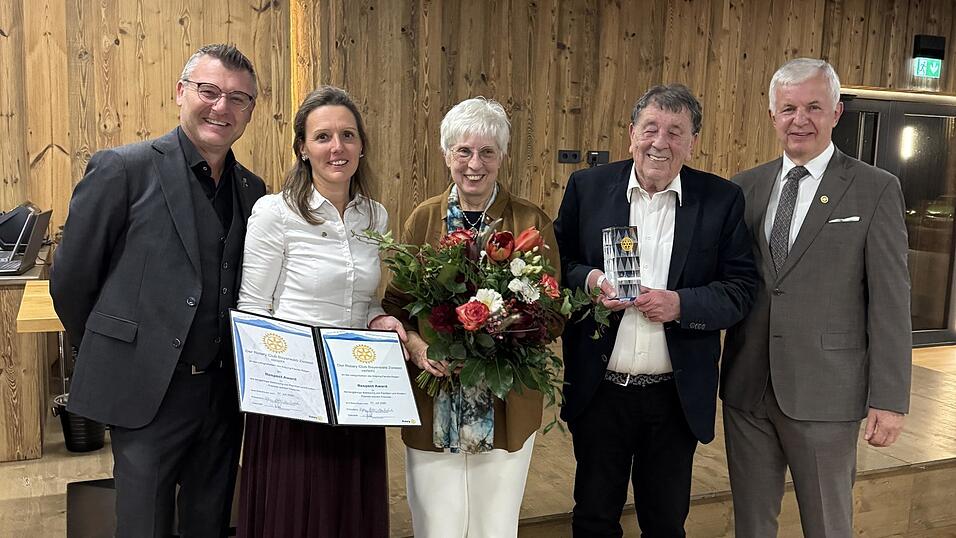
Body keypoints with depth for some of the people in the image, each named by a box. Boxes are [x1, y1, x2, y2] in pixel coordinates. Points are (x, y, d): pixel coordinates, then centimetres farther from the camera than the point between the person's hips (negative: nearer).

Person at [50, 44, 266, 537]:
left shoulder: (253, 191, 6)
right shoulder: (123, 169, -10)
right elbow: (70, 278, -5)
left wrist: (239, 364, 10)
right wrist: (110, 357, 5)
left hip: (225, 390, 5)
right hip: (148, 390, -4)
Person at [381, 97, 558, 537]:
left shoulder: (532, 222, -2)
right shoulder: (422, 219, 3)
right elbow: (395, 304, 5)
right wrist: (416, 345, -14)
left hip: (506, 405, -1)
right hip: (432, 403, 1)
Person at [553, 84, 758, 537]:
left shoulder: (722, 199, -3)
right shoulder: (587, 187, -2)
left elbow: (742, 288, -4)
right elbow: (556, 263, 4)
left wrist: (680, 304, -21)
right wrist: (588, 279, -17)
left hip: (678, 396, 0)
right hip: (599, 391, 0)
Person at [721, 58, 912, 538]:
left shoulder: (876, 189, -4)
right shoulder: (746, 187, 6)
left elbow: (891, 300, -6)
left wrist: (889, 399, -8)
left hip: (824, 393, -3)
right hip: (746, 389, 3)